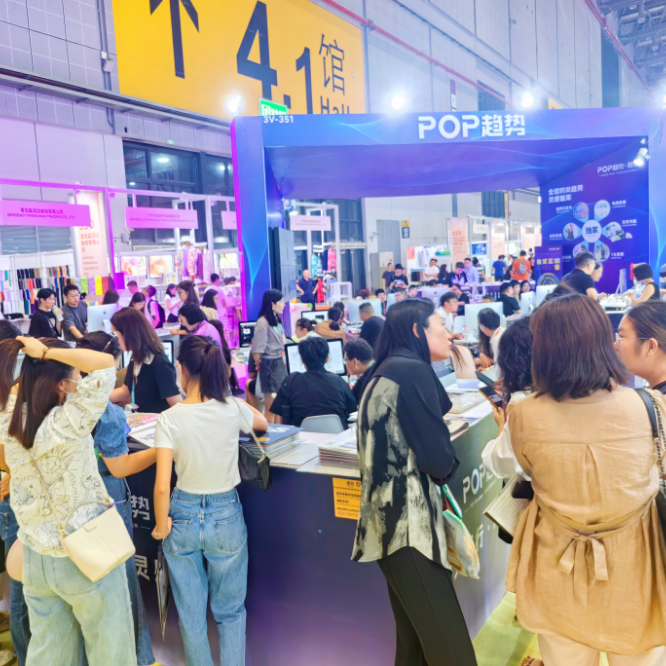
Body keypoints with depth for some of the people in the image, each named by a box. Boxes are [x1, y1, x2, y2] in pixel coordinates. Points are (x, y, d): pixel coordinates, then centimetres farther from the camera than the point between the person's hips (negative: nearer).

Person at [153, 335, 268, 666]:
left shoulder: (169, 418, -15)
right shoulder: (233, 408, -11)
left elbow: (162, 486, -17)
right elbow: (262, 423, 14)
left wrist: (161, 526, 0)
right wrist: (224, 388, 19)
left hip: (183, 517, 0)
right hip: (226, 517, 1)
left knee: (190, 615, 20)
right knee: (231, 613, 20)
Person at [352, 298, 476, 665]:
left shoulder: (385, 371, 16)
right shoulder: (413, 371, -13)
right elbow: (438, 459, -16)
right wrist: (448, 461, 5)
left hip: (388, 518, 10)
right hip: (408, 521, -10)